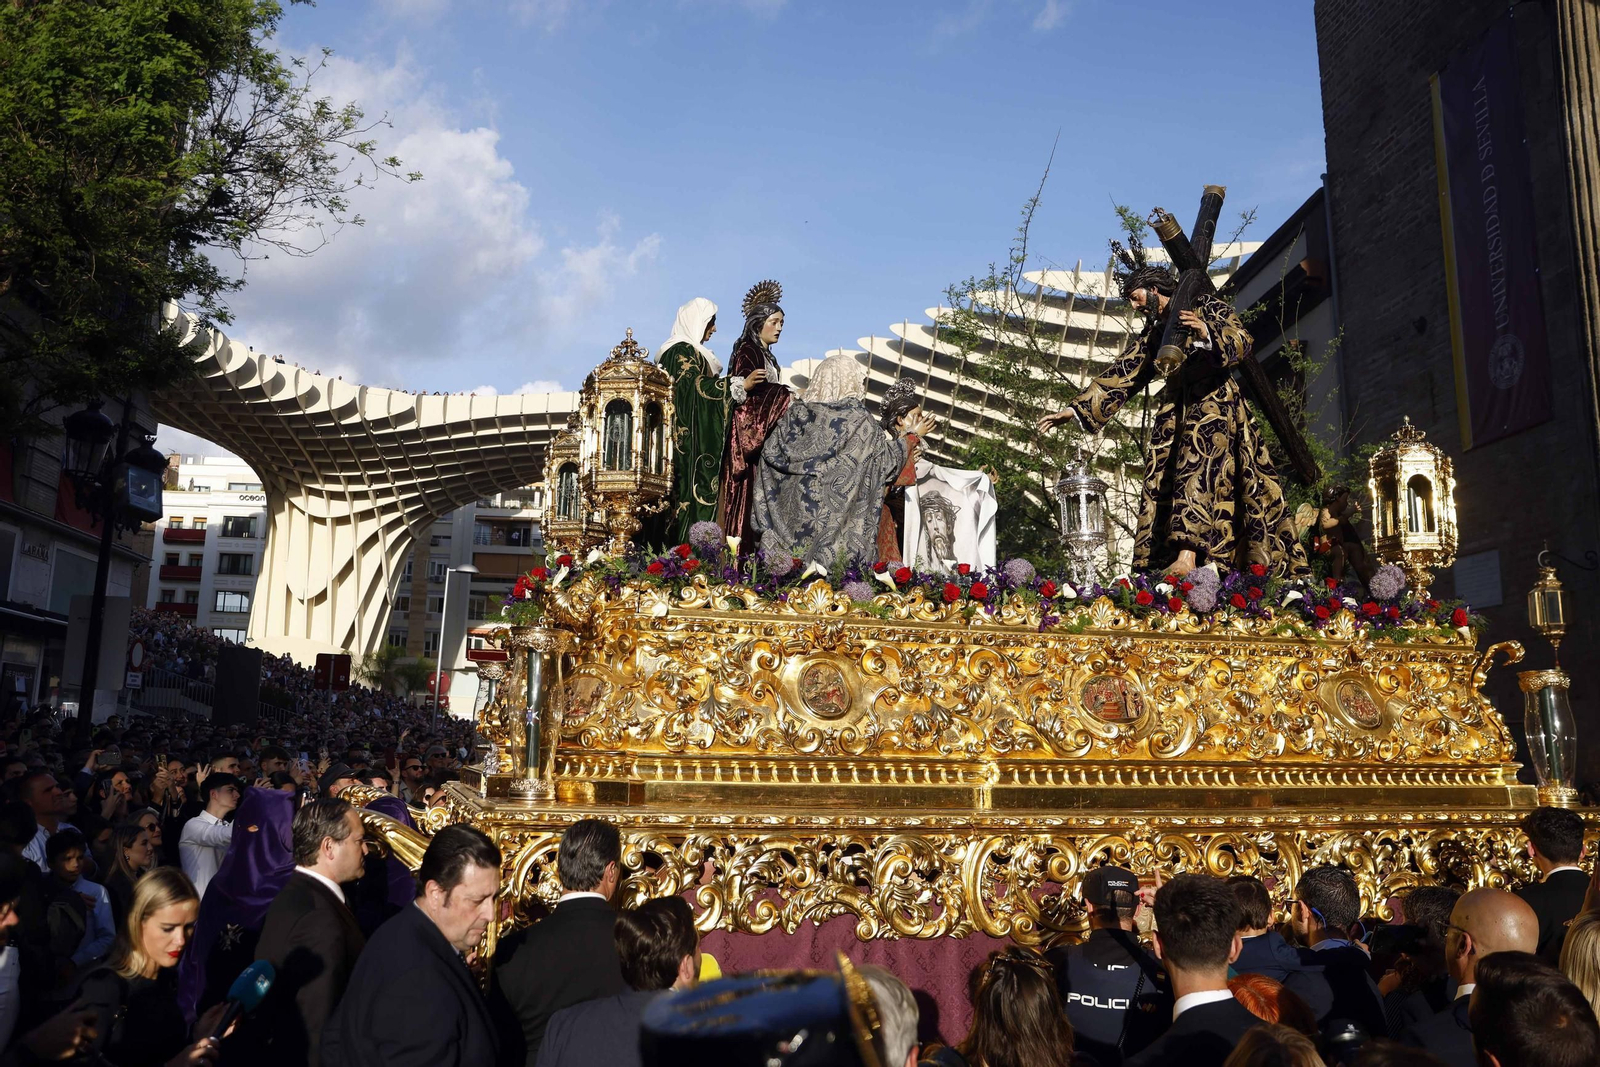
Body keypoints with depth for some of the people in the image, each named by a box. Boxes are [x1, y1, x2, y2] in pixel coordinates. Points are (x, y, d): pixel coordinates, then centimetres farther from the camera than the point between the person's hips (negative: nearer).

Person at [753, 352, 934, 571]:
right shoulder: (860, 421, -8)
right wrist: (910, 435, 16)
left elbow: (771, 453, 5)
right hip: (837, 518, -4)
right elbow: (888, 460, 0)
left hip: (794, 512, 4)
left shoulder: (798, 411, 1)